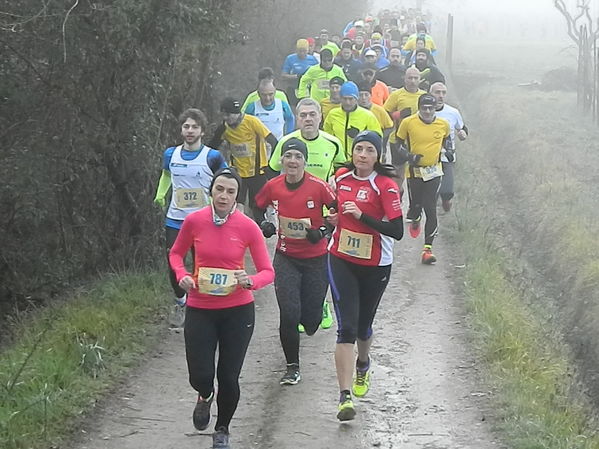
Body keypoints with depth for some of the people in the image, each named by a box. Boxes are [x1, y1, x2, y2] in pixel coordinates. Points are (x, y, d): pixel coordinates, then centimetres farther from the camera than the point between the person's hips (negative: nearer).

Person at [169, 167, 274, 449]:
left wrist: (250, 281, -26)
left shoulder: (247, 227, -10)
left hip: (237, 311, -1)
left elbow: (268, 272, -5)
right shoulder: (194, 221, -7)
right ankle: (205, 397, 34)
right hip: (200, 309, 1)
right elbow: (176, 253, 11)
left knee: (228, 378, 4)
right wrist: (182, 276, -8)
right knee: (200, 377, -6)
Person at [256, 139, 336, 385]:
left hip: (315, 258, -1)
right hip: (286, 257, 1)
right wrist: (263, 225, -4)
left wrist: (324, 230, -17)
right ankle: (292, 367, 6)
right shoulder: (273, 186, -6)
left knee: (311, 319, 6)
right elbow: (257, 207, 13)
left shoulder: (318, 186, -15)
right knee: (289, 314, -11)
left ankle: (310, 320, 47)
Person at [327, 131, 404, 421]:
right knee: (346, 328, -10)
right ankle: (345, 396, -13)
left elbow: (397, 231, -21)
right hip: (341, 261, 2)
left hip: (375, 266, -2)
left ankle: (363, 365, 51)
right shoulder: (341, 177, 0)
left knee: (363, 325, 16)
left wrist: (361, 215, -26)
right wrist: (335, 217, 2)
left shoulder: (386, 186, -15)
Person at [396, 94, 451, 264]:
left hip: (434, 172, 1)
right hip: (414, 171, -1)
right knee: (415, 206, 4)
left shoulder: (443, 124, 1)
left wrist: (449, 151, 3)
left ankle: (428, 249, -4)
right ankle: (414, 221, 45)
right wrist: (409, 156, -14)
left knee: (431, 210, -7)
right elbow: (399, 144, 3)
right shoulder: (408, 123, -7)